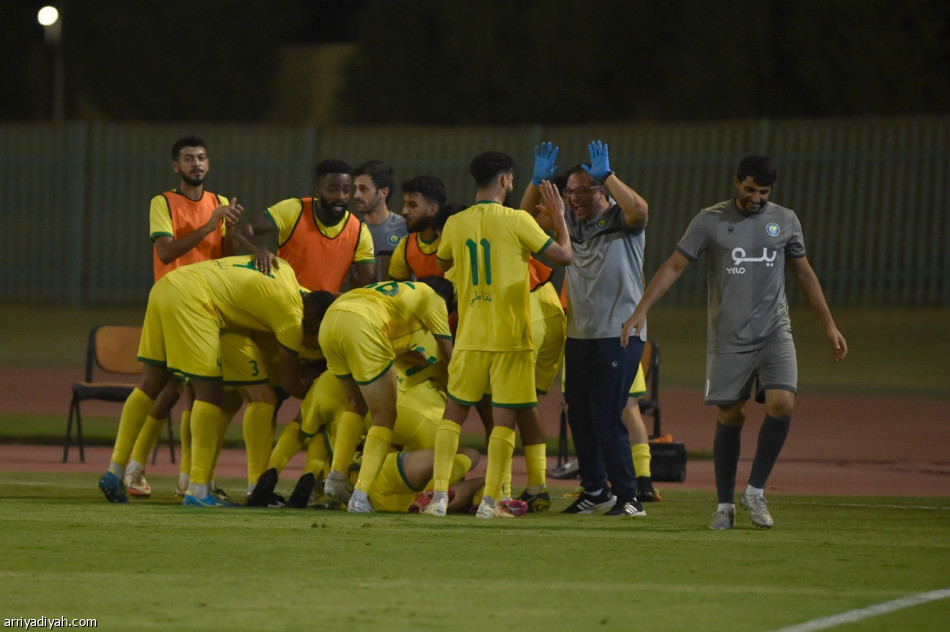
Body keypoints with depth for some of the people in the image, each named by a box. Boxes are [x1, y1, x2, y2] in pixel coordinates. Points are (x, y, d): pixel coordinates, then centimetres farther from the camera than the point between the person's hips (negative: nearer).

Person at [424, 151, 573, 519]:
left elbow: (442, 263, 23)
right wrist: (559, 218, 9)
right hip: (510, 337, -3)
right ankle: (490, 501, -4)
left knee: (453, 414, 12)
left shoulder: (455, 224, 3)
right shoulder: (516, 221, -9)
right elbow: (563, 255, -6)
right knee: (503, 419, 0)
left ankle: (439, 495, 2)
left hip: (470, 336, 3)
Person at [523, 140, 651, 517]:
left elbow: (640, 210, -29)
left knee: (606, 416, -12)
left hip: (620, 335, -7)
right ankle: (595, 491, 25)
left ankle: (628, 497, -5)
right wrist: (537, 181, -2)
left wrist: (606, 175, -29)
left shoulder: (622, 221, -7)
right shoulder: (570, 222, 11)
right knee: (579, 415, 11)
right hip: (579, 336, 7)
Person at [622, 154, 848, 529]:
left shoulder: (785, 221, 7)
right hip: (728, 339, -1)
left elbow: (804, 274, 17)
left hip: (774, 332, 1)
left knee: (782, 403, -18)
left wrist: (829, 327, 16)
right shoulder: (711, 221, 0)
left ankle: (755, 491, -3)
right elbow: (674, 266, 0)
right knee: (729, 418, 0)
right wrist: (641, 311, -8)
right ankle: (725, 505, 13)